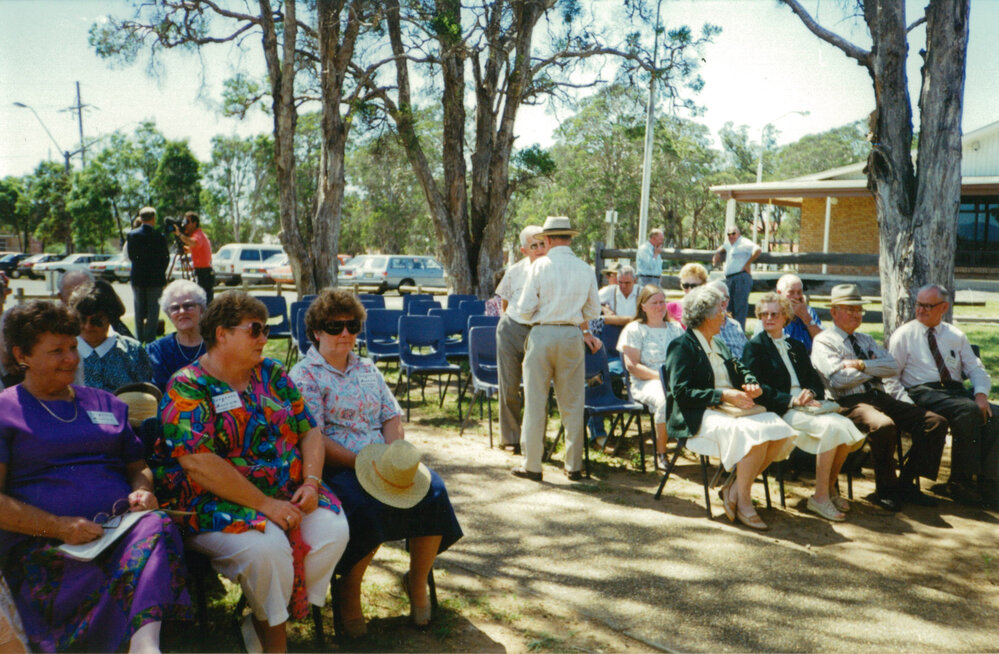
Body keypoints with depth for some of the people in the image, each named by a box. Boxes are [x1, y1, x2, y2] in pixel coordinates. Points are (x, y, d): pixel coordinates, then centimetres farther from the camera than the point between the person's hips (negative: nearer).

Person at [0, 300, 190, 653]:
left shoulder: (105, 403, 27)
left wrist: (142, 491, 4)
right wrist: (59, 526, -13)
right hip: (42, 546, -2)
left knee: (156, 525, -36)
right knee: (92, 594, -39)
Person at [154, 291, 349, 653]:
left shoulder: (272, 374, 11)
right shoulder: (187, 387, -8)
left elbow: (310, 431, 10)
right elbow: (199, 464, -19)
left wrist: (311, 481, -9)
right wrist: (265, 505, -21)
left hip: (288, 496, 6)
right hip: (217, 503, -5)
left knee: (333, 529, -19)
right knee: (267, 546, -32)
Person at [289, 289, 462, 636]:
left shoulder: (367, 369, 20)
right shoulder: (304, 375, 0)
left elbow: (392, 417, 15)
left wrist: (397, 457, -5)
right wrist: (362, 464, -19)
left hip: (382, 462, 6)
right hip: (336, 467, -6)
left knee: (433, 491, -18)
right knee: (371, 507, -34)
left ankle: (418, 582, 4)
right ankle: (349, 592, -7)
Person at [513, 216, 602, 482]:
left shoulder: (540, 265, -6)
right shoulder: (586, 269, 3)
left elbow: (524, 309, -7)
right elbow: (593, 310, 9)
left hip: (542, 334, -2)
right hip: (572, 336, 3)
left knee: (535, 402, 5)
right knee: (572, 404, 9)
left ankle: (531, 465, 10)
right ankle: (574, 465, 15)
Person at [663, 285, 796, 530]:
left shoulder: (718, 344, 24)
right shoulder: (682, 346, -4)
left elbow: (740, 370, 23)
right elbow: (681, 392, -14)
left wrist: (751, 385, -1)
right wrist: (724, 396, -19)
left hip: (732, 408, 8)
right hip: (702, 416, -8)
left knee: (779, 430, -15)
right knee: (754, 433, -31)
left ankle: (734, 488, -6)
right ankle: (743, 501, -14)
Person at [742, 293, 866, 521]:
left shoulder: (796, 346, 24)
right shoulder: (754, 346, 5)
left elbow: (815, 380, 17)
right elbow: (758, 388, -6)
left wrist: (811, 394, -7)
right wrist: (792, 400, -16)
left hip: (807, 405, 6)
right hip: (782, 411, -6)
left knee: (846, 425, -21)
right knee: (831, 427, -28)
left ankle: (830, 487, -4)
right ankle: (820, 497, -20)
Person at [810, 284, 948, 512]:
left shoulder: (866, 340, 27)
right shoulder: (823, 341, 4)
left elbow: (893, 366, 10)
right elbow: (839, 380, -11)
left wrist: (862, 365, -7)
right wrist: (876, 368, 3)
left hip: (882, 397, 8)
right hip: (851, 402, -7)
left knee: (937, 422, -11)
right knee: (883, 425, -38)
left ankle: (906, 483, -3)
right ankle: (885, 489, -15)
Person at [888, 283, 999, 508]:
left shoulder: (956, 336, 21)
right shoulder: (904, 335, 8)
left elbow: (976, 369, 15)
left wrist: (981, 394, -7)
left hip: (957, 391, 5)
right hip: (923, 392, -4)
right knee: (968, 410, -33)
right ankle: (960, 480, -24)